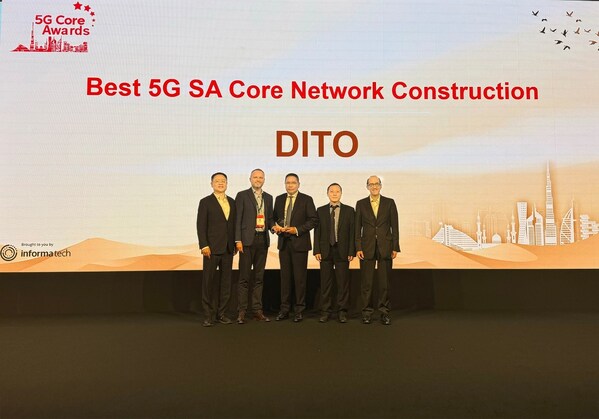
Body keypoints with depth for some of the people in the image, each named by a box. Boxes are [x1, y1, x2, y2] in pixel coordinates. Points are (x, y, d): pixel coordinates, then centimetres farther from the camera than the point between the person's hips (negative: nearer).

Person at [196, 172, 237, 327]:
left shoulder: (232, 202, 13)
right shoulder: (205, 202, 0)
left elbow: (234, 224, 14)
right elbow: (201, 226, -5)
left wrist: (235, 244, 9)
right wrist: (204, 246, -13)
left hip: (228, 249, 4)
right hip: (212, 248, -4)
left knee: (226, 281, 8)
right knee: (209, 282, 1)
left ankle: (221, 313, 18)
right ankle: (209, 315, 10)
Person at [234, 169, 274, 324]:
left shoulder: (268, 197, 15)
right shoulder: (242, 195, 1)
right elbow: (238, 219, -4)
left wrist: (274, 226, -4)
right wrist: (238, 240, -11)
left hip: (263, 240, 5)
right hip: (247, 240, -4)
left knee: (259, 277, 9)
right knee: (244, 277, -1)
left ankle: (257, 310, 16)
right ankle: (241, 311, 6)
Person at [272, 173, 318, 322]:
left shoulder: (306, 199, -1)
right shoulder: (279, 199, 12)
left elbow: (314, 219, -5)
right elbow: (274, 217, 17)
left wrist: (297, 230, -15)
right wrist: (274, 226, -5)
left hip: (299, 242, -4)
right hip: (283, 242, 4)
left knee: (300, 277, 1)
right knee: (285, 276, 8)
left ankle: (299, 310, 12)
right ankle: (284, 309, 17)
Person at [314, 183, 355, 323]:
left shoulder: (349, 210, 5)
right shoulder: (320, 210, 8)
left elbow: (352, 232, 1)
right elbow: (317, 232, 5)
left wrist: (351, 251, -5)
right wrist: (317, 250, -3)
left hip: (342, 251, -1)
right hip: (325, 250, 1)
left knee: (343, 282, 4)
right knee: (325, 282, 6)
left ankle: (342, 312, 14)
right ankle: (325, 311, 15)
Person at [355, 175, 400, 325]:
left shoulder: (389, 203, 6)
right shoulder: (361, 204, 7)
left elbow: (395, 226, 4)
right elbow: (357, 228, 4)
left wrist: (395, 247, -2)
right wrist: (358, 248, -3)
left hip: (385, 247, 0)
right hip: (367, 247, 0)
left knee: (384, 281, 5)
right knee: (366, 282, 3)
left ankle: (384, 312, 15)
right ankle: (367, 311, 13)